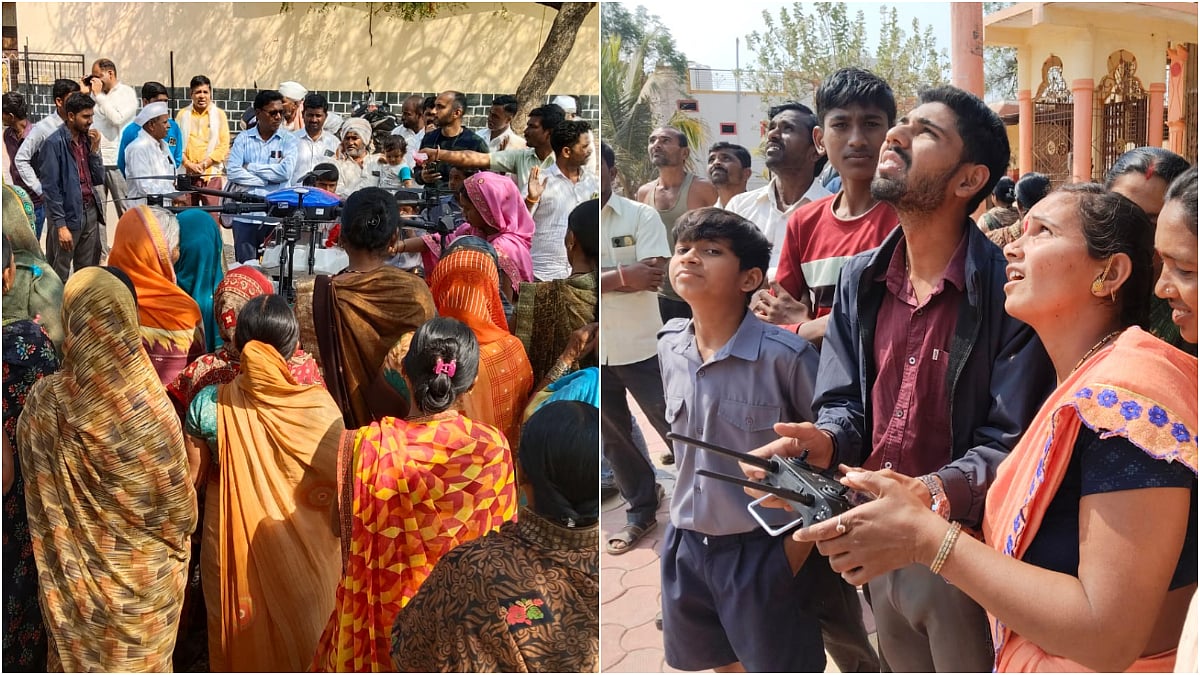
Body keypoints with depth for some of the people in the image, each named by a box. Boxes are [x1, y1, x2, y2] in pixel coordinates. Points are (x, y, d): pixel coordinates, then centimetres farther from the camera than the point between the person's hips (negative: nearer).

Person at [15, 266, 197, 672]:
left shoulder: (44, 403, -20)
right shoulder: (152, 407, -24)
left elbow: (38, 504, -3)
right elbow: (177, 500, -10)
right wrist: (176, 541, 9)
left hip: (76, 574, 1)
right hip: (146, 573, -1)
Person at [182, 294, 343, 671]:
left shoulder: (209, 403, -16)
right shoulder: (317, 405, -21)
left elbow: (190, 478, -3)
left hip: (232, 549, 1)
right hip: (301, 553, -1)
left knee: (240, 642, 23)